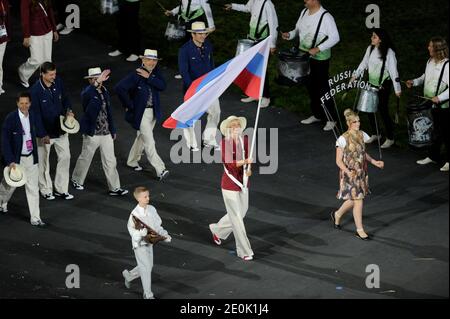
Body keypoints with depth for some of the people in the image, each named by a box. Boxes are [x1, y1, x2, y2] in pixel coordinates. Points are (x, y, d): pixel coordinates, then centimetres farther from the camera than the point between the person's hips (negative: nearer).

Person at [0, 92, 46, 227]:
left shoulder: (31, 117, -2)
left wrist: (35, 155, 13)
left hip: (30, 158, 4)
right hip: (15, 158, -4)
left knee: (33, 188, 2)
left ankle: (35, 218, 6)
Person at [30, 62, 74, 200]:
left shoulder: (58, 82, -7)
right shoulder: (35, 90, -21)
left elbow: (65, 98, 10)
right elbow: (35, 114, -19)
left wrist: (68, 110, -10)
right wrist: (43, 134, -20)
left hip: (60, 129, 5)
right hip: (44, 131, -5)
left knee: (65, 157, 7)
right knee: (44, 161, 11)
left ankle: (61, 189, 20)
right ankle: (46, 190, 27)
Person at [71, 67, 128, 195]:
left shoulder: (104, 91, 5)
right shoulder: (87, 92, -15)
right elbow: (86, 96, -42)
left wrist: (113, 130, 17)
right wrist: (97, 82, -57)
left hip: (106, 133, 5)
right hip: (92, 134, -5)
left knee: (110, 161, 5)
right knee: (85, 158, 12)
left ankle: (114, 188, 10)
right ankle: (77, 180, 34)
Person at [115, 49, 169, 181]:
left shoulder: (155, 72, 0)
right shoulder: (136, 75, -20)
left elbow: (162, 86, -13)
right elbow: (120, 88, -27)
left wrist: (149, 77, -24)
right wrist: (129, 105, -20)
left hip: (153, 111, 7)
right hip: (141, 113, -7)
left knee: (142, 137, 22)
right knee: (149, 141, -8)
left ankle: (132, 161, 42)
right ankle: (160, 170, -10)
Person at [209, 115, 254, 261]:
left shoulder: (244, 140, 0)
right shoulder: (225, 143, -17)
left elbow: (247, 158, 8)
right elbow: (229, 164, -25)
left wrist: (248, 170, -13)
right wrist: (245, 161, -40)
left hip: (242, 183, 6)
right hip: (230, 184, -6)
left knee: (241, 212, 19)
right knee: (237, 217, -1)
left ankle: (217, 230, 45)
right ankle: (244, 251, 7)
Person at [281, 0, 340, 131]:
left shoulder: (326, 17, -19)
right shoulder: (304, 12, 5)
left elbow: (335, 38, -20)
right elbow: (298, 30, 18)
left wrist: (318, 49, -26)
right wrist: (290, 35, -4)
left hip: (320, 58, -8)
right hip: (304, 56, 8)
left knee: (323, 88, -2)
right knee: (311, 86, 15)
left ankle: (331, 119, 8)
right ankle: (317, 115, 29)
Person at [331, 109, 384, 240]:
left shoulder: (362, 135, 2)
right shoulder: (343, 139, -17)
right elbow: (338, 161, -14)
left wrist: (374, 162, 2)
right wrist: (348, 172, -29)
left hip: (361, 173, 6)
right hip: (350, 174, -6)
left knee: (354, 200, 15)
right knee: (358, 201, -5)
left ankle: (337, 214, 43)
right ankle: (360, 230, 7)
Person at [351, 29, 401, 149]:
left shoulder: (389, 52, -17)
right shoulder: (370, 49, 2)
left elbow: (393, 71, -17)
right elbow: (364, 63, 14)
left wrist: (397, 89, -18)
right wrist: (356, 75, 6)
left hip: (384, 86, -7)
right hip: (372, 84, 7)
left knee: (383, 110, -3)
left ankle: (390, 138, 11)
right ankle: (375, 134, 27)